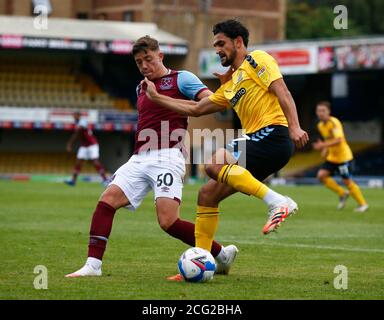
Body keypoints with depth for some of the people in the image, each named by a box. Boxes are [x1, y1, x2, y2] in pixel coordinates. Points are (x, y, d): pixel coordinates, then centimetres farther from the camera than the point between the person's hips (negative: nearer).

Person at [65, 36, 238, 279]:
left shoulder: (181, 79, 3)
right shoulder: (141, 89, 24)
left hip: (167, 157, -7)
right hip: (140, 159, 7)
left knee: (169, 222, -18)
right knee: (107, 200, -10)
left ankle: (222, 255, -3)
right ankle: (93, 265, -11)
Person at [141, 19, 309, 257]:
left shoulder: (256, 60, 4)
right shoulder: (229, 87, 28)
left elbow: (282, 92, -9)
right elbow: (195, 109, 31)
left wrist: (294, 126, -23)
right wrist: (155, 97, 30)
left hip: (273, 135, -9)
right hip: (256, 141, 9)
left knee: (214, 164, -26)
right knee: (207, 194, 6)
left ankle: (278, 202, -32)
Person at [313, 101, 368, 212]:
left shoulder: (334, 123, -20)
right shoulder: (320, 125, 6)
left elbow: (338, 140, -32)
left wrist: (323, 145, -39)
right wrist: (325, 150, 5)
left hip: (343, 156, -8)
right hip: (332, 157, 8)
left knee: (347, 181, -3)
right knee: (321, 175, -8)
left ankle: (363, 204, 14)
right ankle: (342, 193, 9)